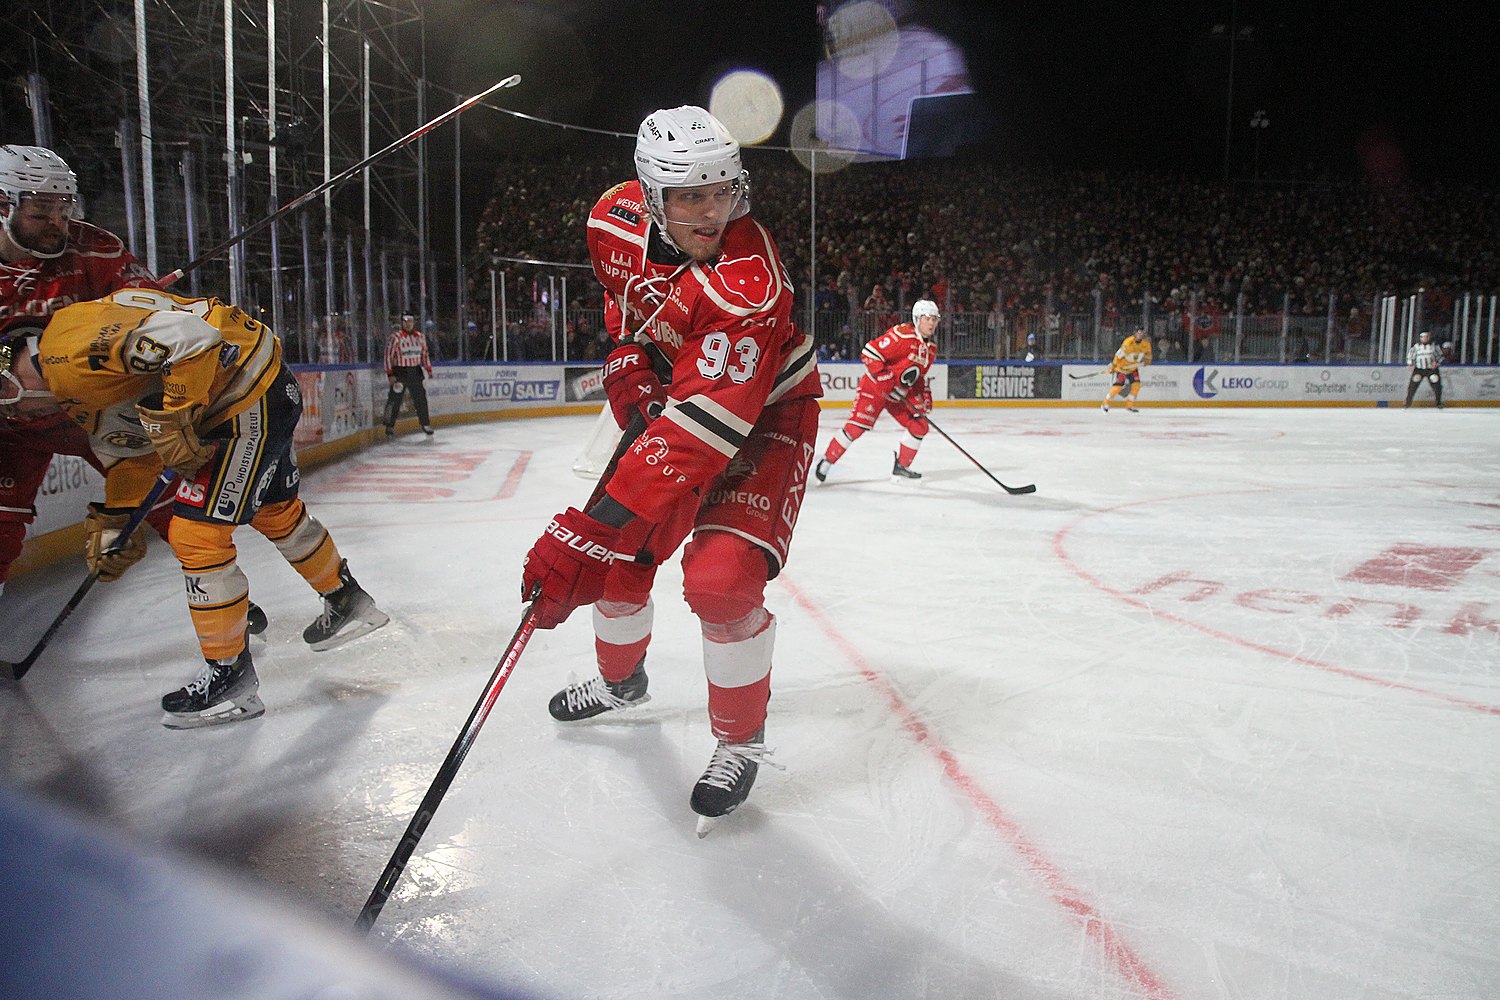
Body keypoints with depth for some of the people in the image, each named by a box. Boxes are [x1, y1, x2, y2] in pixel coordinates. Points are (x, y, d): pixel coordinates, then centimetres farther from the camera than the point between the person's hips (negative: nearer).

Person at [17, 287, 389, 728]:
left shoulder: (69, 345, -20)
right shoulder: (62, 372, 14)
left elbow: (187, 336, -30)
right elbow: (135, 443, 21)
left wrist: (175, 423, -21)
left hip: (250, 393, -11)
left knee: (196, 535, -7)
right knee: (274, 510, 26)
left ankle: (231, 675, 5)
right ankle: (347, 603, 46)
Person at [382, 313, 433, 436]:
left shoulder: (420, 337, 8)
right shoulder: (395, 337, -8)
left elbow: (424, 354, 18)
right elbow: (388, 355, -9)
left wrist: (428, 369, 11)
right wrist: (390, 374, -14)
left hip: (415, 371, 4)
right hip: (399, 371, -4)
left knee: (421, 398, 6)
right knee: (395, 400, -3)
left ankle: (425, 425, 16)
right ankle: (390, 426, 7)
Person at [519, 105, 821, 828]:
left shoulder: (748, 284, -38)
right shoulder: (616, 219, -16)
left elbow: (695, 435, -45)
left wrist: (586, 531, -49)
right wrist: (628, 366, -8)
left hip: (766, 416, -6)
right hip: (670, 393, 7)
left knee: (721, 575, -24)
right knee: (620, 551, 8)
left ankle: (741, 740, 1)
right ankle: (621, 680, 39)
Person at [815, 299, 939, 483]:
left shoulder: (931, 347, 7)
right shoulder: (902, 334, -21)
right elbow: (869, 352, -25)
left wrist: (925, 396, 7)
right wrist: (886, 379, -27)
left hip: (900, 394, 8)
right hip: (874, 387, -8)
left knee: (919, 426, 3)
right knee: (857, 426, -15)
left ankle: (901, 466, 18)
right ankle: (826, 461, -2)